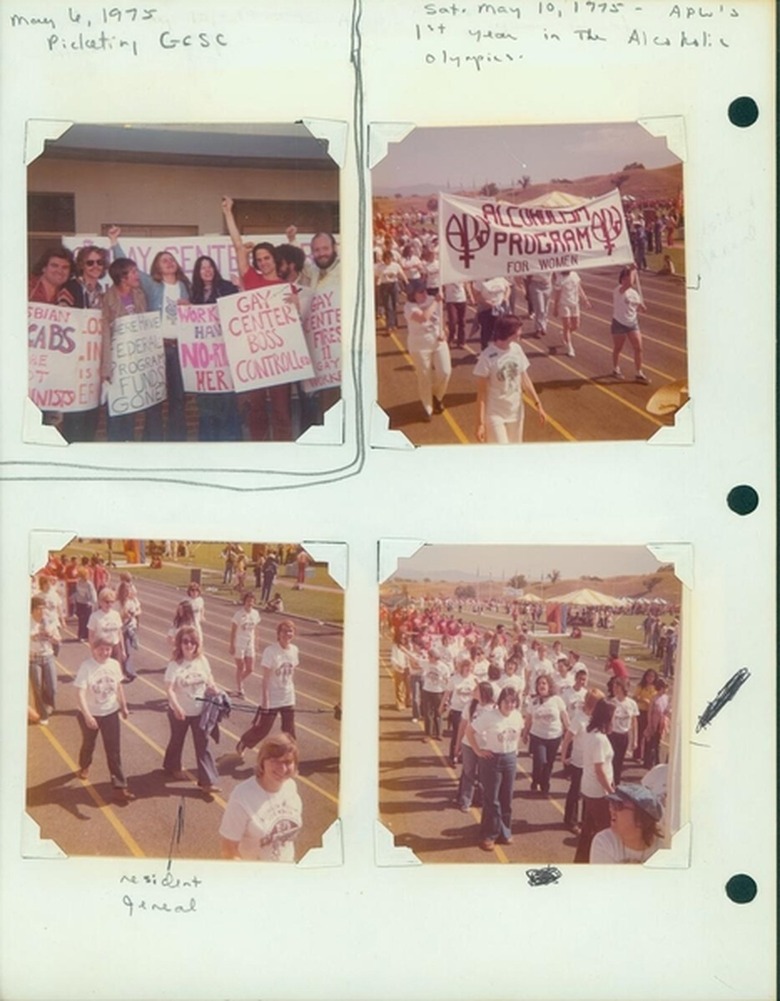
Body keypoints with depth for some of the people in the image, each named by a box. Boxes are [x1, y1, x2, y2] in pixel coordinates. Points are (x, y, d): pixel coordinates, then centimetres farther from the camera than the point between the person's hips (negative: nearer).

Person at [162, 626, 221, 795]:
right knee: (177, 740, 21)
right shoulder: (175, 665, -19)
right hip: (179, 712, -2)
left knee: (203, 744, 1)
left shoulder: (202, 661, -6)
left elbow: (209, 679, 9)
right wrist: (176, 707, -37)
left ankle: (207, 781, 4)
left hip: (200, 711, 2)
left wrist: (216, 692, -4)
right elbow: (169, 689, -24)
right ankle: (172, 766, 49)